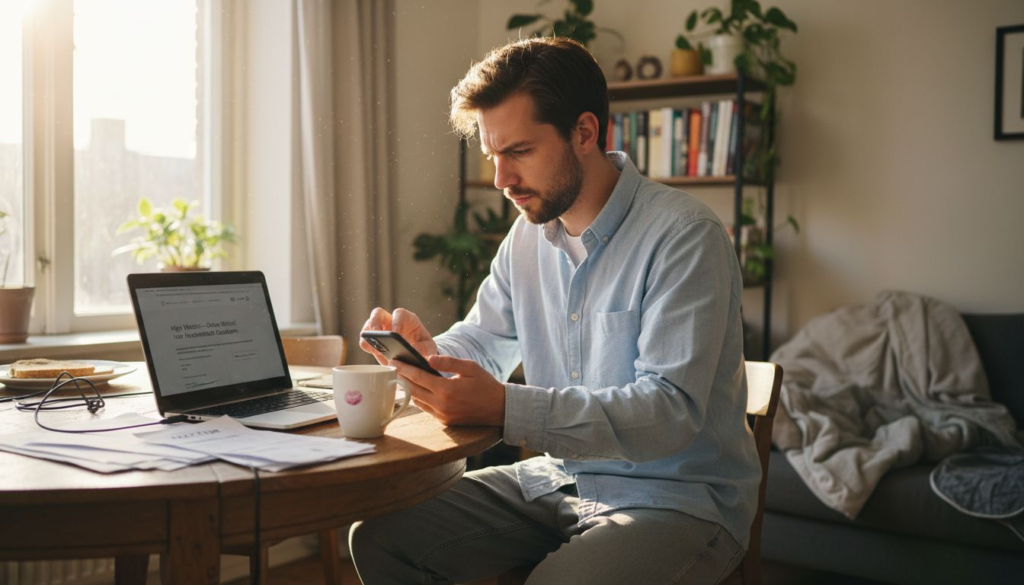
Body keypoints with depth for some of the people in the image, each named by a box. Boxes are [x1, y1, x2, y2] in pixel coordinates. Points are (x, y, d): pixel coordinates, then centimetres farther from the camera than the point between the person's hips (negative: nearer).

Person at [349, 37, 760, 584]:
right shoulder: (528, 235, 6)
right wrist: (428, 350, -8)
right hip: (560, 478, 7)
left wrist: (504, 407, -36)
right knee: (379, 537, -4)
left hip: (676, 496, -6)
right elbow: (483, 339, 18)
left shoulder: (684, 236, -18)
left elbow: (671, 409, -27)